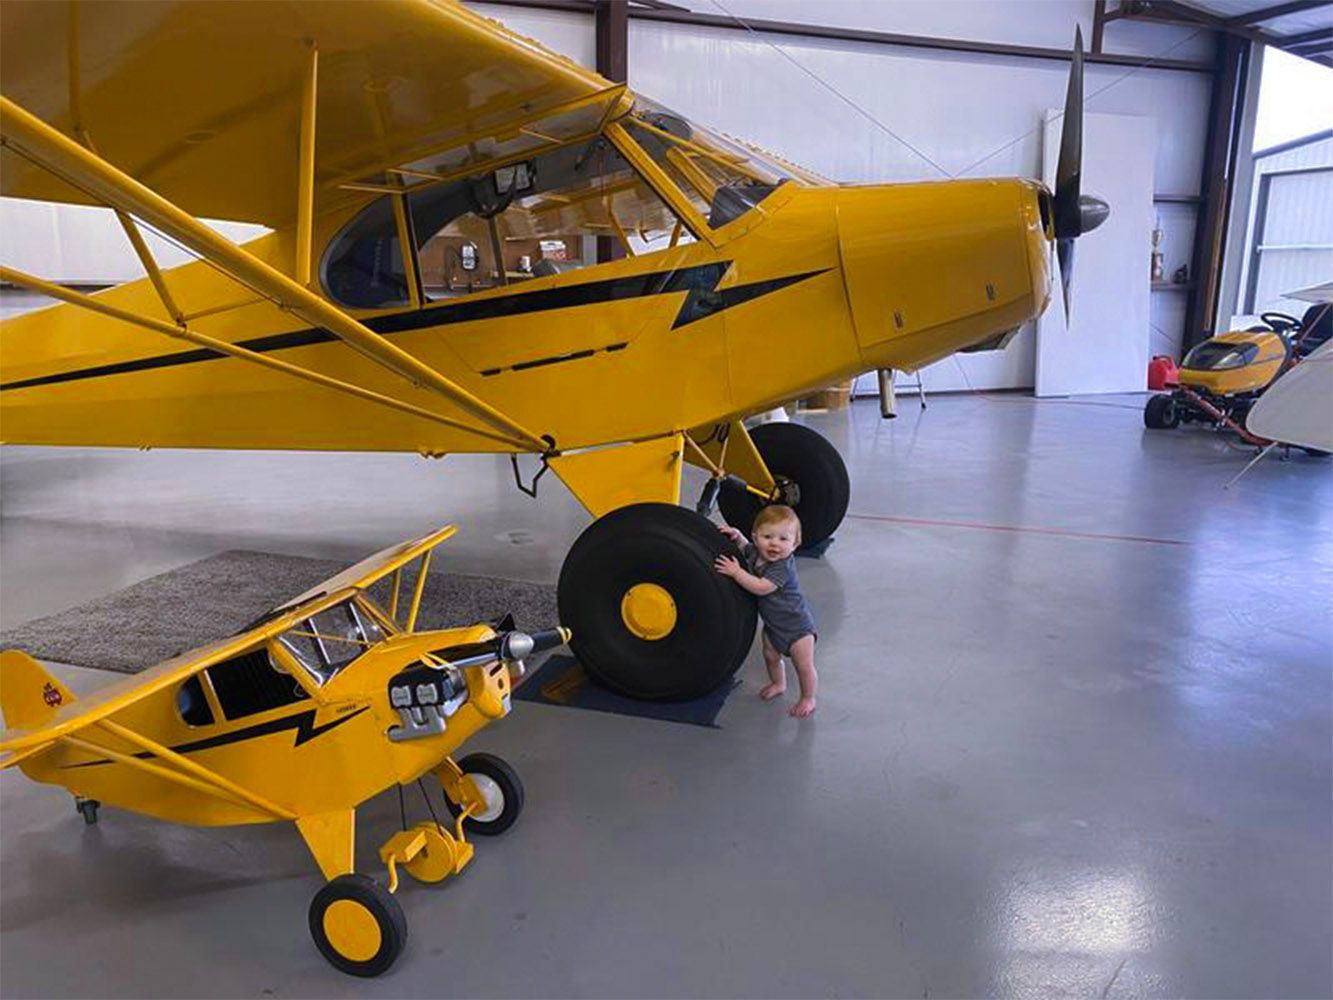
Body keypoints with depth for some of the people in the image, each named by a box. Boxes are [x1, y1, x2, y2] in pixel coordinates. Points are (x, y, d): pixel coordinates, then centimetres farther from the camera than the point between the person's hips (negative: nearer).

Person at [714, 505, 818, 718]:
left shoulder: (784, 566, -33)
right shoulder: (754, 553, -10)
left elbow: (761, 587, -42)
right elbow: (745, 547, 14)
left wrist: (736, 572, -40)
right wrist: (736, 535, -6)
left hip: (796, 625, -7)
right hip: (772, 623, 7)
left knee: (804, 666, 5)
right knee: (771, 655, 22)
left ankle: (807, 698, 27)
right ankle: (778, 685, 48)